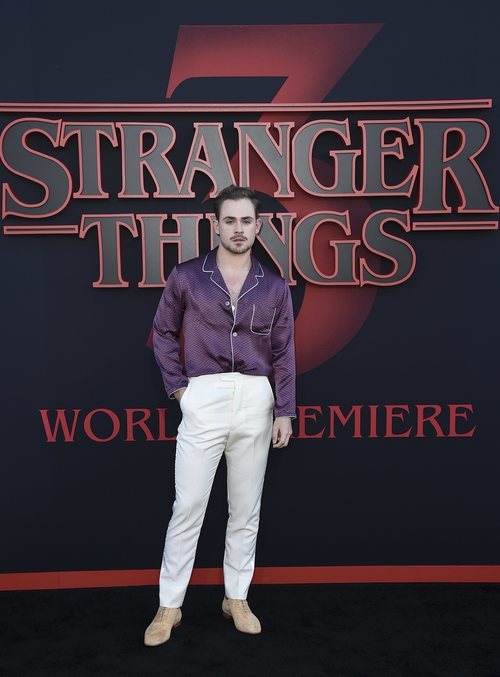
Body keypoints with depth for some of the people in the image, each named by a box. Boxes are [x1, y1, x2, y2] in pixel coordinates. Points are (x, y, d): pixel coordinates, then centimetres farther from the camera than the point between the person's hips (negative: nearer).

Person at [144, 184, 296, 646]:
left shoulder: (274, 287, 5)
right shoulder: (186, 277, 1)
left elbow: (284, 353, 5)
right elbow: (163, 333, 9)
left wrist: (285, 410, 0)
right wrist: (175, 384, 1)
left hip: (256, 402, 2)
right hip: (204, 400, -2)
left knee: (246, 507, 11)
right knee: (188, 506, 2)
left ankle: (237, 598, 28)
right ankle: (170, 606, 17)